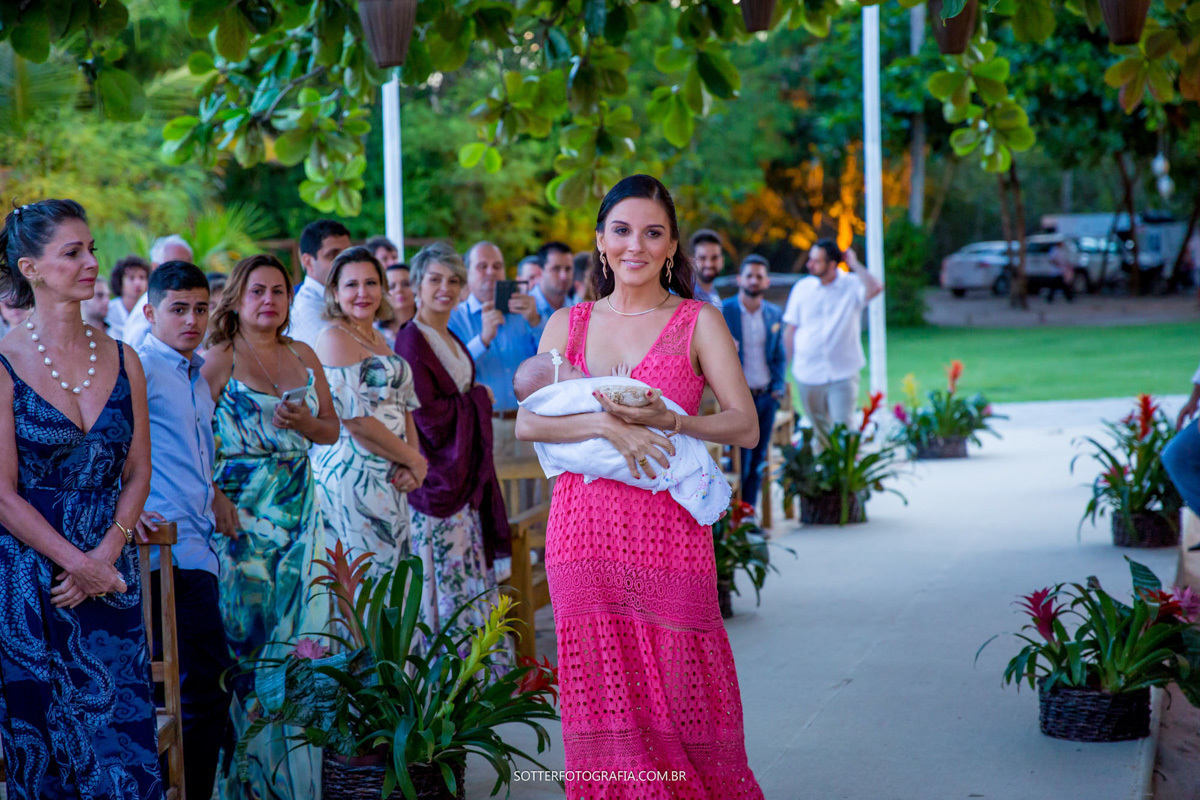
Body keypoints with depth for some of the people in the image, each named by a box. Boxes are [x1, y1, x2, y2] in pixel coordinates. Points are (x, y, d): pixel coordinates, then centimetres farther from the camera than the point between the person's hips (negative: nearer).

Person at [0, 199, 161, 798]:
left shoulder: (122, 360, 7)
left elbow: (137, 474, 8)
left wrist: (105, 556, -6)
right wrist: (79, 564, -11)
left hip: (109, 572, 4)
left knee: (124, 738, 0)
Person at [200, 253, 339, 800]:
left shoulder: (303, 357, 12)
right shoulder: (219, 360, -4)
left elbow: (332, 431, 17)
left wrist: (304, 422, -4)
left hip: (297, 509, 5)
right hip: (240, 510, -5)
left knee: (296, 623, 4)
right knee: (242, 627, -6)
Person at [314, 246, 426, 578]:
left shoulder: (380, 340, 17)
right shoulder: (334, 338, -10)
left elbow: (404, 408, 17)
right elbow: (356, 421, -17)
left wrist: (413, 462, -2)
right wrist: (414, 460, -8)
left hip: (388, 481, 9)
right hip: (352, 474, -9)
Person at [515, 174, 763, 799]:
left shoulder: (699, 322, 4)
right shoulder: (567, 324, 12)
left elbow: (744, 426, -3)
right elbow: (527, 421, 0)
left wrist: (663, 418, -18)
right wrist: (608, 425, -15)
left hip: (667, 533, -2)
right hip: (583, 531, 2)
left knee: (677, 695, -3)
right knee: (604, 699, 3)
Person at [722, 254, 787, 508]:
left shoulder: (775, 314, 10)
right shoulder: (723, 312, -4)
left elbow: (780, 356, 16)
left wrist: (778, 388, 3)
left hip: (766, 397, 5)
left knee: (758, 460, 7)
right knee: (739, 461, -6)